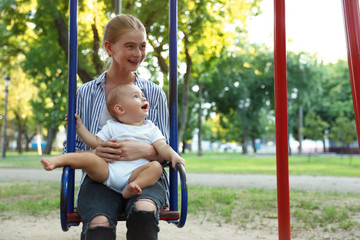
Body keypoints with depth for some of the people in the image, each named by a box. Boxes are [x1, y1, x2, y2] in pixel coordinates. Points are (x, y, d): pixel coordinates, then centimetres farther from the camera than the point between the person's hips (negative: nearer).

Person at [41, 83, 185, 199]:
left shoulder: (151, 128, 18)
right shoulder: (112, 127, 18)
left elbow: (161, 147, 10)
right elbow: (96, 142, 15)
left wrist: (173, 156, -10)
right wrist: (80, 127, 12)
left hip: (134, 172, 0)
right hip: (108, 170, 0)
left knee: (155, 167, -25)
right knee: (90, 158, -23)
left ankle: (135, 186, -45)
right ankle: (57, 160, -21)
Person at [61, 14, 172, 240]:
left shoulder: (154, 93, 11)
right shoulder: (86, 93, 10)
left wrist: (146, 151, -16)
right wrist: (94, 153, -14)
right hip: (100, 179, 0)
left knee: (144, 212, -35)